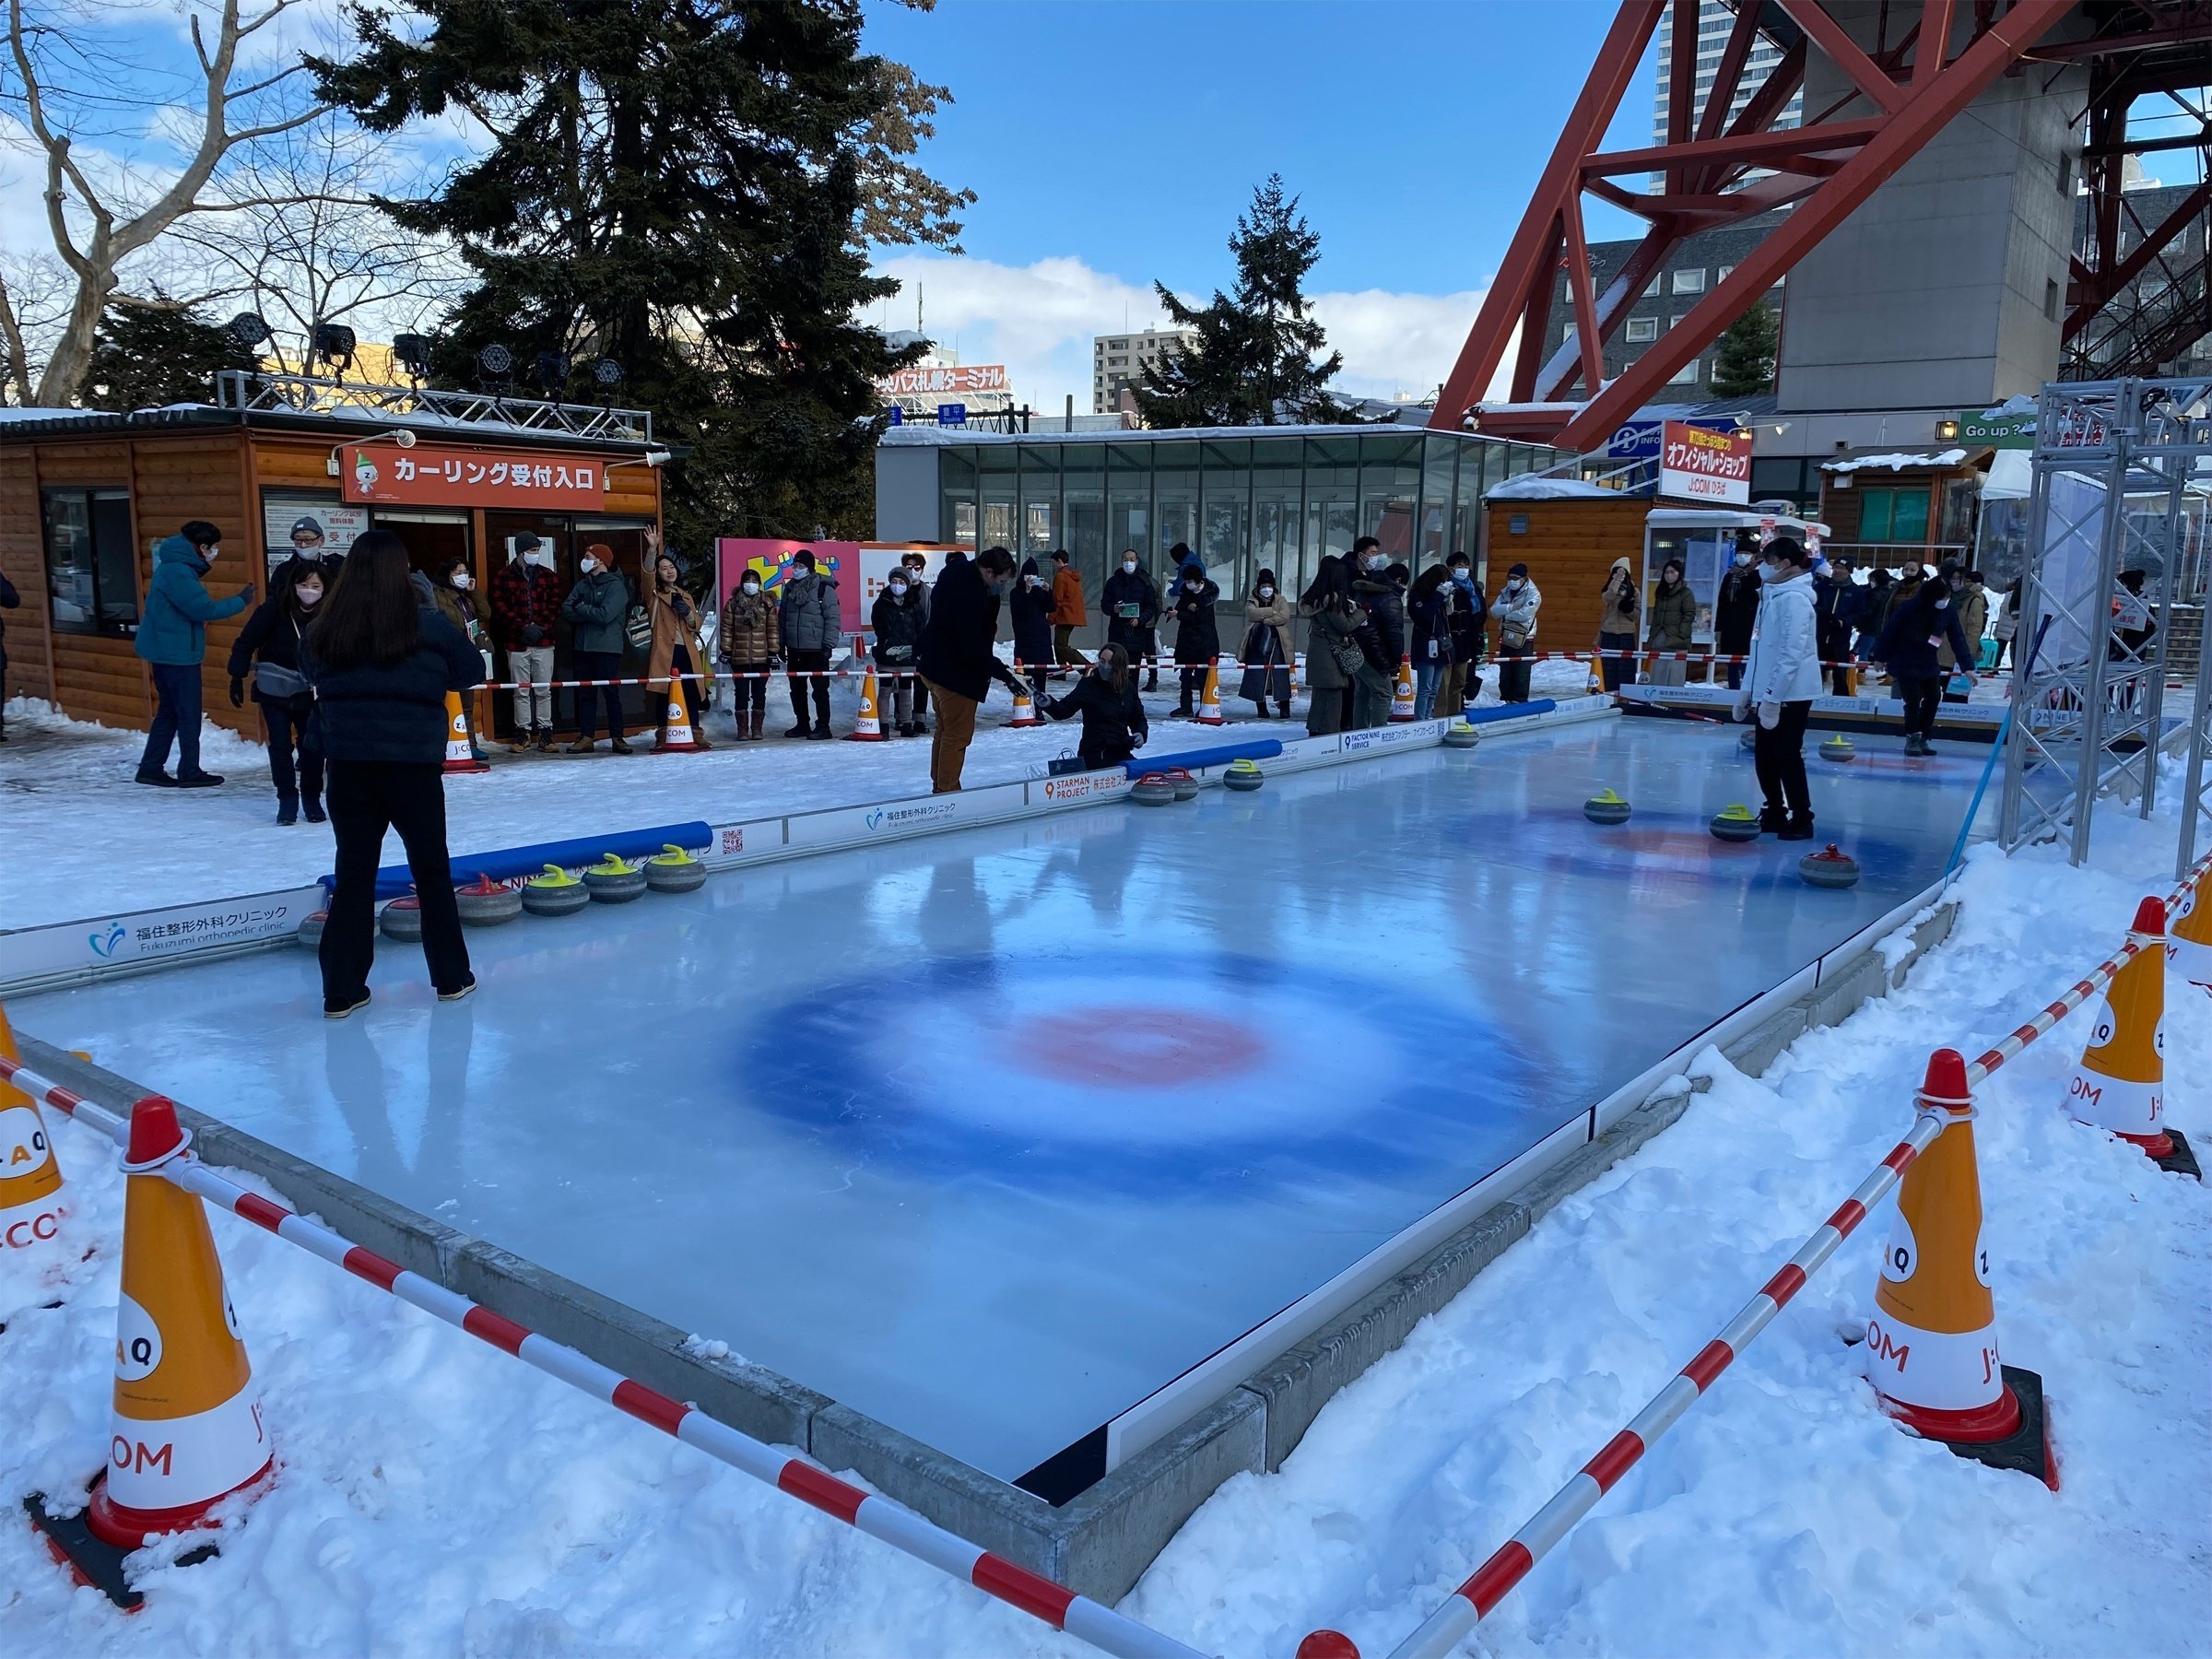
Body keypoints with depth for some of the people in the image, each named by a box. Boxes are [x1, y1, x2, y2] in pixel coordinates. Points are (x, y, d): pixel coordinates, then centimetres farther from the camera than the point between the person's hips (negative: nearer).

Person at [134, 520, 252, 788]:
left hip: (169, 652, 10)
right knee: (189, 714, -2)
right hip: (176, 654, -10)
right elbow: (204, 608, -22)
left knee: (169, 711, 15)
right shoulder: (177, 572, -19)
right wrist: (240, 601, -13)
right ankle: (190, 773, 3)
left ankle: (151, 767, 19)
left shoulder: (178, 567, 13)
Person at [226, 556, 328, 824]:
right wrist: (237, 678, -6)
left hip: (309, 692, 1)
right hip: (274, 689, -1)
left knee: (312, 746, 3)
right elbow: (247, 641, -7)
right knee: (280, 744, -2)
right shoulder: (275, 608, -15)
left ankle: (312, 799, 18)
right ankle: (287, 799, 9)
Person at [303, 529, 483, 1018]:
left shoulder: (325, 630, -2)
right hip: (413, 763, -2)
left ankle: (341, 990, 10)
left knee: (353, 873, 9)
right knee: (432, 869, 12)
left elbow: (314, 681, 11)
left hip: (348, 765, 2)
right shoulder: (427, 625, -10)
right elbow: (472, 671, 2)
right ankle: (451, 977, 21)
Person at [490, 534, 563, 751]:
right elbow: (500, 606, -4)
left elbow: (555, 605, 4)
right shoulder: (504, 576, 1)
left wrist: (540, 626, -11)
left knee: (544, 690, 3)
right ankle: (523, 733, 12)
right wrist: (523, 627, -14)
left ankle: (545, 732, 9)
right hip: (517, 642, -1)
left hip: (543, 641, 1)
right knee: (521, 691, 5)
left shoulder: (549, 576, 7)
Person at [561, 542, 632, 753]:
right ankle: (586, 737, 10)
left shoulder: (616, 586, -6)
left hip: (607, 647, -6)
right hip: (583, 646, 6)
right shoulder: (582, 585, 14)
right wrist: (591, 613, -12)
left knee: (611, 692, -3)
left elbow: (605, 615, -18)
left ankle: (617, 738, 2)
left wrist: (582, 609, -4)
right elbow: (566, 610, 2)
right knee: (585, 693, 6)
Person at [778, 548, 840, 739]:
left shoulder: (824, 588, -8)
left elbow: (832, 619, -10)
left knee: (820, 689, -2)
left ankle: (823, 727, 4)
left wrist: (828, 645, -15)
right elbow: (782, 618, 15)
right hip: (794, 650, 6)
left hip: (816, 649, -6)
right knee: (797, 689, 12)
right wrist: (781, 644, 12)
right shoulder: (790, 588, 10)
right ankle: (802, 725, 23)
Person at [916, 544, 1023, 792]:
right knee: (958, 734, -1)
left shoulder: (957, 569, -1)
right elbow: (975, 651, -27)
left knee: (945, 728, 21)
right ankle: (947, 792, 5)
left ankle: (939, 787, 31)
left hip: (934, 663, 11)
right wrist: (1008, 675, -23)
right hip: (954, 671, -11)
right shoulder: (970, 597, -30)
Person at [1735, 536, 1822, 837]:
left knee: (1787, 757, -3)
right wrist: (1747, 691, 18)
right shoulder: (1773, 595, 13)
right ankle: (1774, 813, 23)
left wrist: (1772, 698, -23)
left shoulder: (1794, 598, -16)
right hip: (1771, 692, 9)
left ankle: (1802, 820, 6)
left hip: (1791, 694, -9)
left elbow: (1792, 654, -22)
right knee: (1764, 756, 12)